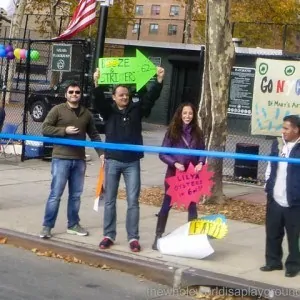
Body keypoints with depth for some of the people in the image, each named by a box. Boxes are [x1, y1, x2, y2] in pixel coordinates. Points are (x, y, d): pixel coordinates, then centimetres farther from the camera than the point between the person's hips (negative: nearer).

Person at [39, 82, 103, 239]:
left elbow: (94, 135, 16)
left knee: (76, 195, 10)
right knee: (56, 194, -5)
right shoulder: (57, 110, -1)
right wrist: (64, 130, -16)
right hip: (61, 158, -4)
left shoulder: (86, 113, 13)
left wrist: (101, 153, 7)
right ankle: (47, 226, 2)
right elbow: (45, 128, -6)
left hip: (79, 160, 5)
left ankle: (73, 224, 21)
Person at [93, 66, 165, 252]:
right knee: (110, 201, 7)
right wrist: (97, 83, -29)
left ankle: (133, 238, 7)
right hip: (112, 161, 0)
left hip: (132, 162, 0)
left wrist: (159, 80, -16)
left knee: (133, 201, 1)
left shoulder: (136, 109, 5)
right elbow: (99, 100, -13)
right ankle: (109, 236, 17)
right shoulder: (108, 110, 2)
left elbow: (151, 96, -3)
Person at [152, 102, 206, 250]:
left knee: (192, 205, 9)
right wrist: (175, 163, -20)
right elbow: (162, 154, -6)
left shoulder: (197, 133, 3)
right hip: (174, 174, -2)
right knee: (167, 205, 4)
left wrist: (200, 163, -14)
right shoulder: (172, 131, -5)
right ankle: (158, 237, 13)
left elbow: (202, 152, 6)